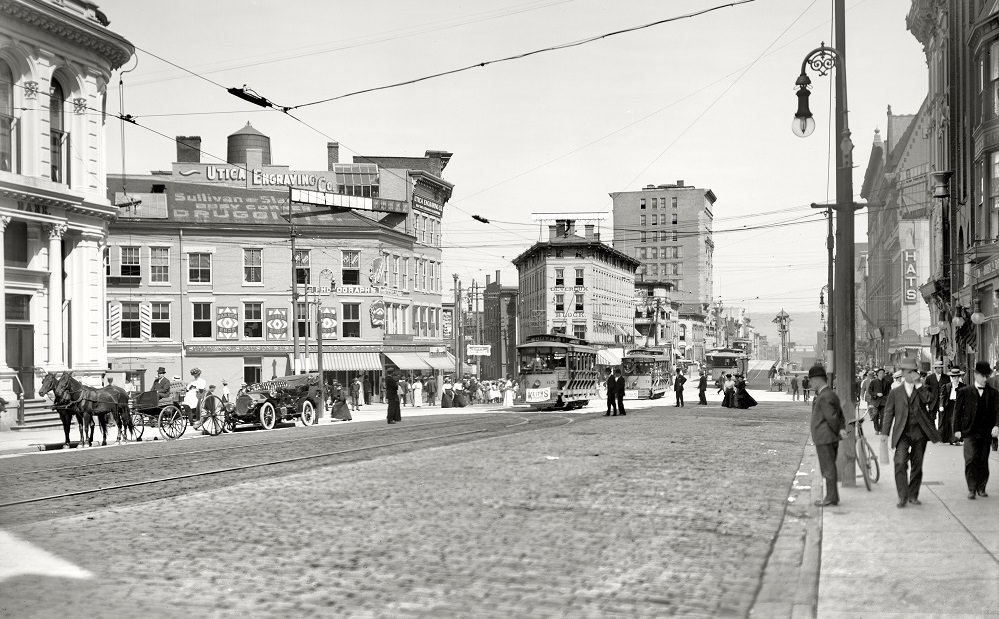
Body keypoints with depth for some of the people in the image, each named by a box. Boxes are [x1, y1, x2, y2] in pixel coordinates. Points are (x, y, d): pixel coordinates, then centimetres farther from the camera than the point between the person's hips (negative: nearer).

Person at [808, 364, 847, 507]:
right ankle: (832, 496, 22)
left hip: (824, 439, -10)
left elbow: (832, 417, -21)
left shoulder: (824, 397, -18)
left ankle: (831, 498, 2)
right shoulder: (831, 394, 14)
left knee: (828, 469, -3)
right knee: (829, 468, 16)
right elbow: (840, 416, 10)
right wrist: (842, 429, -5)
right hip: (831, 439, 10)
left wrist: (838, 432, -6)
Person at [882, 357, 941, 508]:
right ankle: (902, 497, -14)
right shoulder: (895, 393, 9)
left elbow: (927, 400, -15)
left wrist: (918, 383, -14)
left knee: (917, 465, 7)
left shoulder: (921, 391, 9)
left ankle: (913, 495, 19)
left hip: (919, 433, 1)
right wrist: (885, 432, 0)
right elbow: (889, 413, 8)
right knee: (900, 462, -16)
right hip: (903, 433, -1)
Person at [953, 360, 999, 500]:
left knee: (983, 461, 6)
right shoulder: (965, 392, 3)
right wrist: (957, 429, -1)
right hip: (970, 432, -2)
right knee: (971, 458, -13)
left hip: (986, 433, 2)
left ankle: (981, 488, 18)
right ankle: (971, 488, -5)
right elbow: (957, 411, 5)